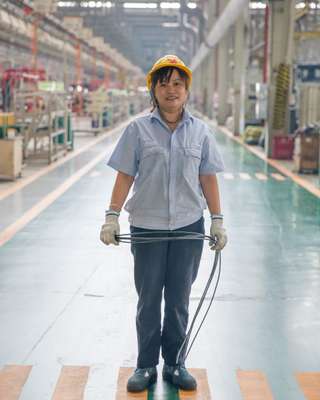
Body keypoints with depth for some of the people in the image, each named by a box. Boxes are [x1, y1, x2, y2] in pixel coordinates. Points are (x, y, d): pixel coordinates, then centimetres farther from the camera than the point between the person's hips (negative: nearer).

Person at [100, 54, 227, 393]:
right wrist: (112, 217, -7)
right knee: (148, 299, 7)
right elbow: (125, 175, -1)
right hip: (147, 226, -1)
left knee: (179, 300, 10)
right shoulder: (138, 129, -1)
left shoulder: (200, 130, 4)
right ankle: (146, 365, 21)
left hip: (188, 226, 2)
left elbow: (208, 178, 7)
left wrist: (217, 221, 4)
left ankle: (175, 364, 24)